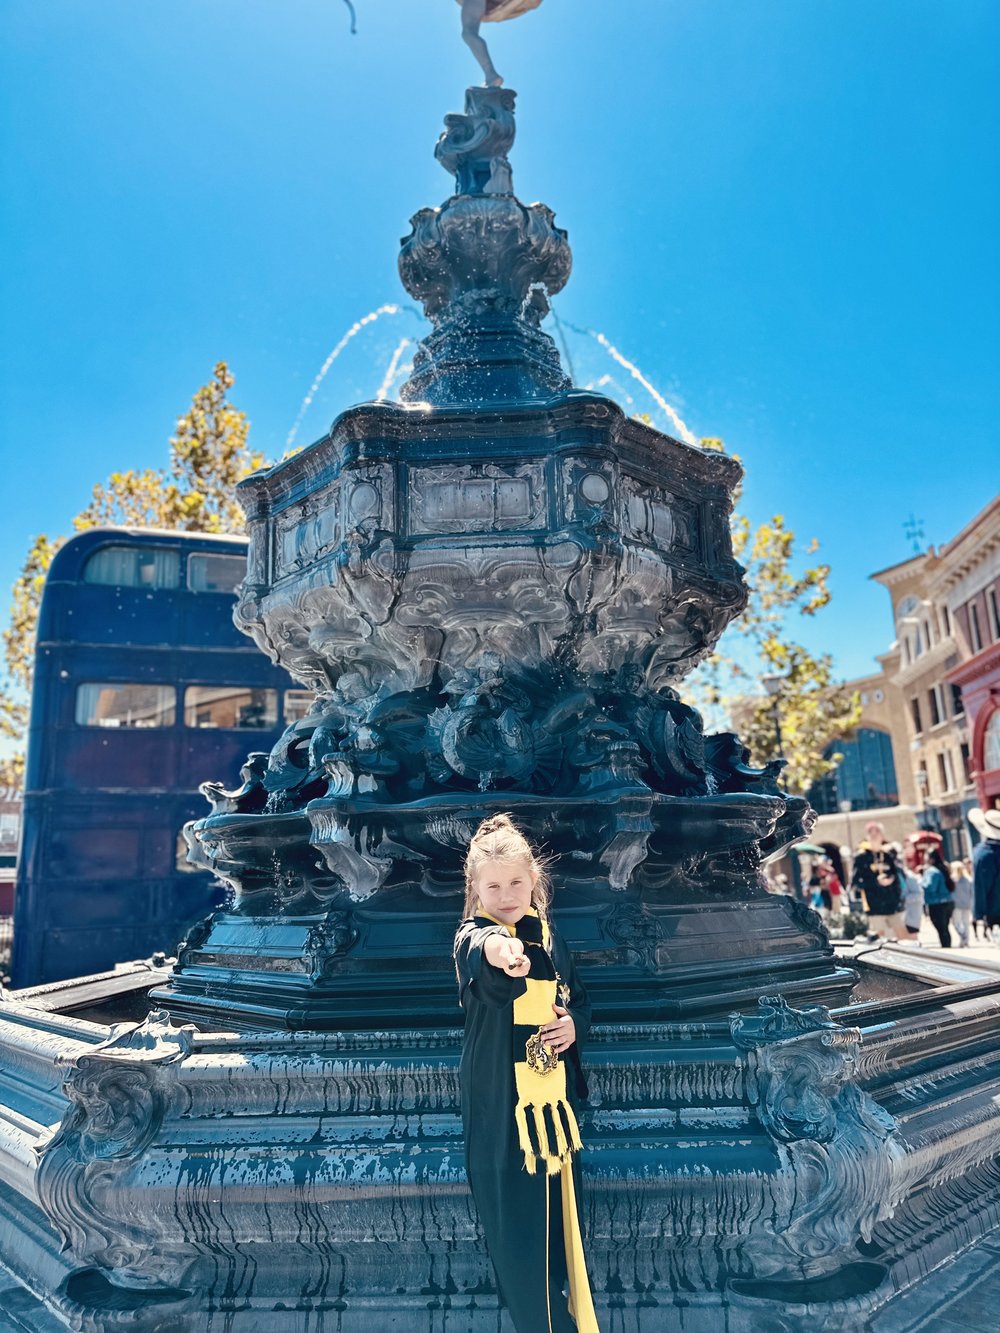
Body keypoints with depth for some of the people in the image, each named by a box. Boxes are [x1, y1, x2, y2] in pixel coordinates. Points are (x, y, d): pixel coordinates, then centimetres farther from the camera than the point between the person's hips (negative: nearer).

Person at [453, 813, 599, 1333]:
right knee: (514, 1216, -2)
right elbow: (481, 952, -43)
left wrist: (575, 1022, -7)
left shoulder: (548, 934, 3)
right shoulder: (471, 937, -16)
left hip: (554, 1092, 6)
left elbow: (578, 998, 15)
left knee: (560, 1209, 19)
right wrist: (498, 950, -67)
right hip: (501, 1098, -6)